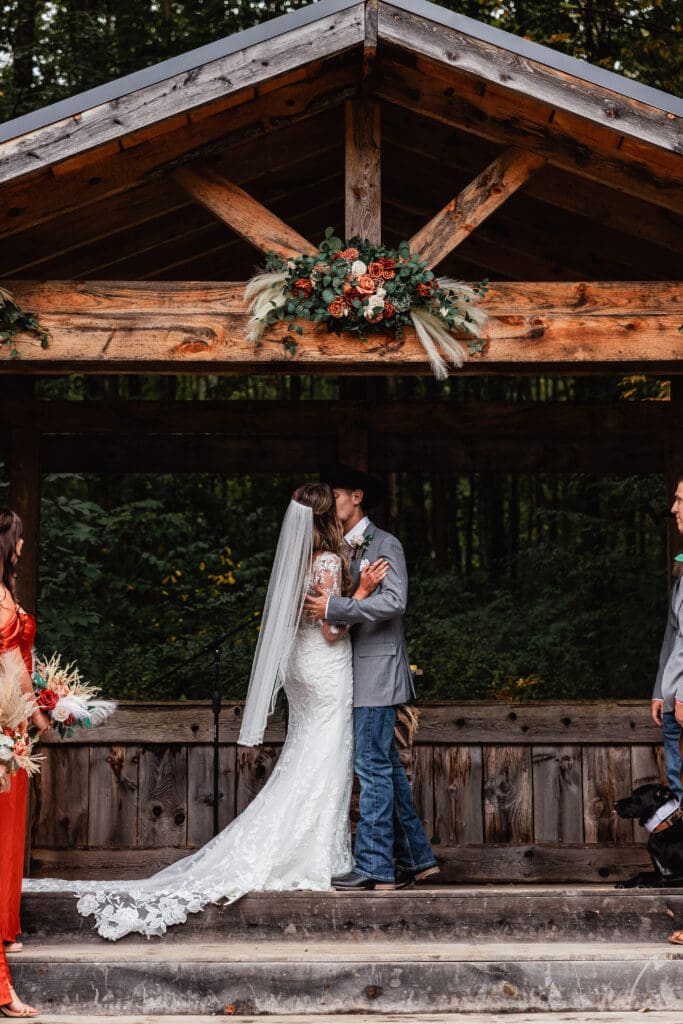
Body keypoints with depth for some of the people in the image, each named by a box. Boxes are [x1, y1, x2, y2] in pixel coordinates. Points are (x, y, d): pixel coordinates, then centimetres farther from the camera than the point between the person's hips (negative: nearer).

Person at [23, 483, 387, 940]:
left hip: (303, 667, 8)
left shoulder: (302, 558, 8)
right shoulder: (328, 561, -18)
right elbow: (332, 630, -18)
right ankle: (314, 859, -1)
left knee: (301, 764, 13)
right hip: (326, 671, -8)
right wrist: (363, 591, -22)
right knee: (320, 766, -4)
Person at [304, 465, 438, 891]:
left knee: (373, 767, -9)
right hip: (361, 674, 9)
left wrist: (335, 607, -23)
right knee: (387, 767, 12)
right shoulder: (341, 550, 17)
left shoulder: (385, 545, -8)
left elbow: (394, 601, -20)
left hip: (377, 669, -9)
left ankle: (374, 868, -7)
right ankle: (416, 858, 19)